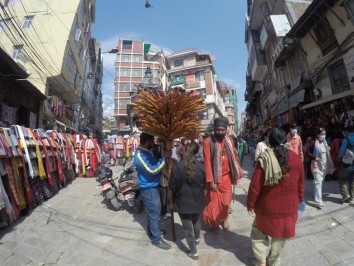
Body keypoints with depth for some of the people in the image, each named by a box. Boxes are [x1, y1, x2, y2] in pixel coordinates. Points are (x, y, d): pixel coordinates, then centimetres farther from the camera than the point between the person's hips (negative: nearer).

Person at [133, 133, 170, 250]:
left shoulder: (147, 151, 4)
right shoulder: (140, 156, -26)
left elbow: (155, 164, 14)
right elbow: (152, 171, -31)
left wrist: (163, 159, -2)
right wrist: (164, 159, -27)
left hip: (153, 186, 9)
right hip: (148, 189, -9)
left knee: (153, 211, 24)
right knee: (154, 213, 4)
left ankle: (152, 231, 44)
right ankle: (156, 239, 21)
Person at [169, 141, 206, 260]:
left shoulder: (177, 166, -19)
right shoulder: (201, 166, -14)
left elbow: (172, 188, -11)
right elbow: (204, 186, -1)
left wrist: (171, 201, 6)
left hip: (182, 202, -3)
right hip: (198, 201, 3)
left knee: (188, 227, 16)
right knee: (196, 221, 30)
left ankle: (194, 252, 32)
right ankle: (197, 238, 56)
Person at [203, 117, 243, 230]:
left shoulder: (229, 140, 0)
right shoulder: (208, 141, -16)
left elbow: (234, 156, 11)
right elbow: (207, 161, -18)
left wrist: (239, 171, 13)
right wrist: (210, 181, -20)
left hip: (226, 176, 4)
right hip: (214, 177, -3)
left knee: (226, 202, 12)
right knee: (214, 203, 9)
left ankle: (224, 219, 41)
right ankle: (214, 222, 36)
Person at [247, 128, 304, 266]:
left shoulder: (264, 158, -18)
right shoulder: (296, 158, -5)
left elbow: (255, 185, -17)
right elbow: (300, 185, 6)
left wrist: (250, 204, -4)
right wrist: (297, 201, 22)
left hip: (268, 206, -3)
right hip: (288, 207, 4)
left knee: (259, 231, 23)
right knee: (280, 235, 24)